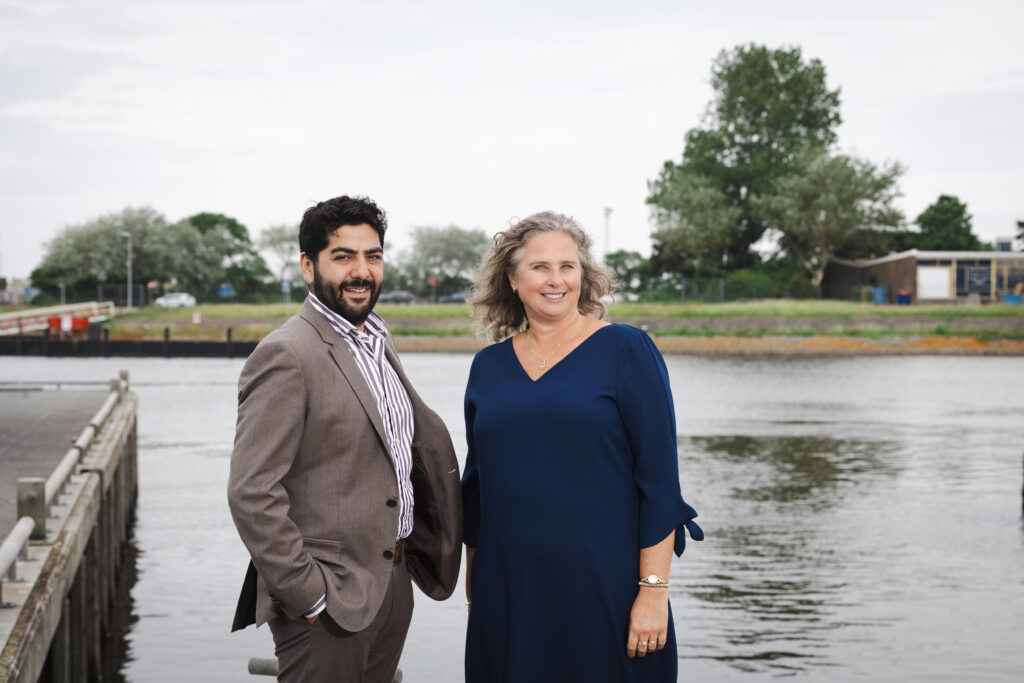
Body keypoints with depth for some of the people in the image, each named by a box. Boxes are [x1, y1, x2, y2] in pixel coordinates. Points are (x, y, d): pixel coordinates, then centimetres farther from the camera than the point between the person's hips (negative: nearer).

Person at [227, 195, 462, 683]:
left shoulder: (379, 344, 12)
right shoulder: (286, 355, -15)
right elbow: (251, 495, -20)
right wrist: (309, 596, -18)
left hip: (392, 583, 8)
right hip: (327, 604, -8)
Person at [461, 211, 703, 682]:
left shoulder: (626, 351, -4)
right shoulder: (488, 366, 8)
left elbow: (659, 479, -8)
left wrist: (654, 590, -14)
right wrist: (473, 592, 14)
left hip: (604, 588, -3)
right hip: (507, 591, 4)